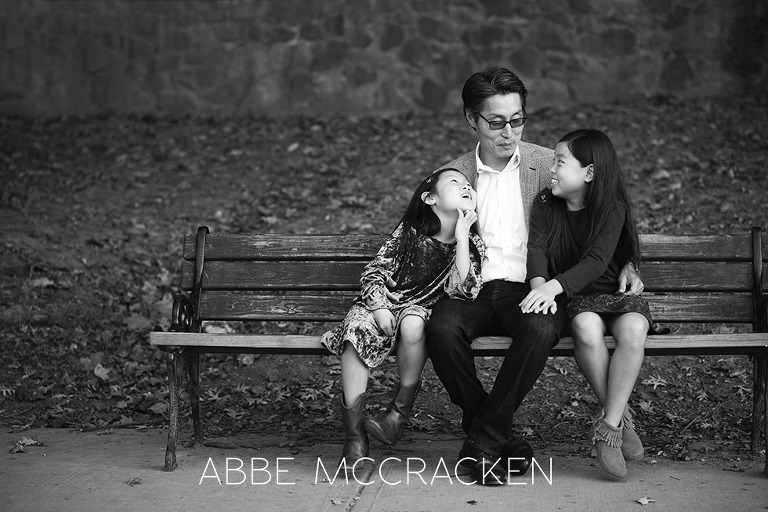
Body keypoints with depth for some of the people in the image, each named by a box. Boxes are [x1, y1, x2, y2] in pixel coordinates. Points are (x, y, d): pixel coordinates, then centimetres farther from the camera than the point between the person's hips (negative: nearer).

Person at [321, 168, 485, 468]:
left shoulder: (471, 244, 1)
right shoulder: (410, 232, 1)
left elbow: (462, 290, -16)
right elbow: (374, 272, 2)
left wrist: (461, 235, -17)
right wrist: (379, 308, -15)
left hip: (424, 309, 0)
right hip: (385, 303, 1)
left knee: (411, 324, -37)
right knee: (356, 328, -31)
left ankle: (400, 411, -18)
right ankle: (354, 433, -29)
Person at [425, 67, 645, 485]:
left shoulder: (547, 165, 8)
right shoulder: (453, 175, 11)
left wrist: (627, 264, 0)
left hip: (529, 291, -1)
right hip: (471, 292, 1)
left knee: (541, 329, -36)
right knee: (441, 326, -32)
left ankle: (483, 443, -20)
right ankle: (501, 439, -13)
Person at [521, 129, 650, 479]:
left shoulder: (613, 209, -6)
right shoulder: (545, 205, 5)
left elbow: (597, 261, -21)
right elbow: (536, 249, -10)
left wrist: (554, 286, -37)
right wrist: (539, 284, -33)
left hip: (616, 292, -1)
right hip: (574, 300, 1)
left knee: (633, 329, -34)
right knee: (586, 328, -34)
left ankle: (608, 426, -27)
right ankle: (622, 419, -20)